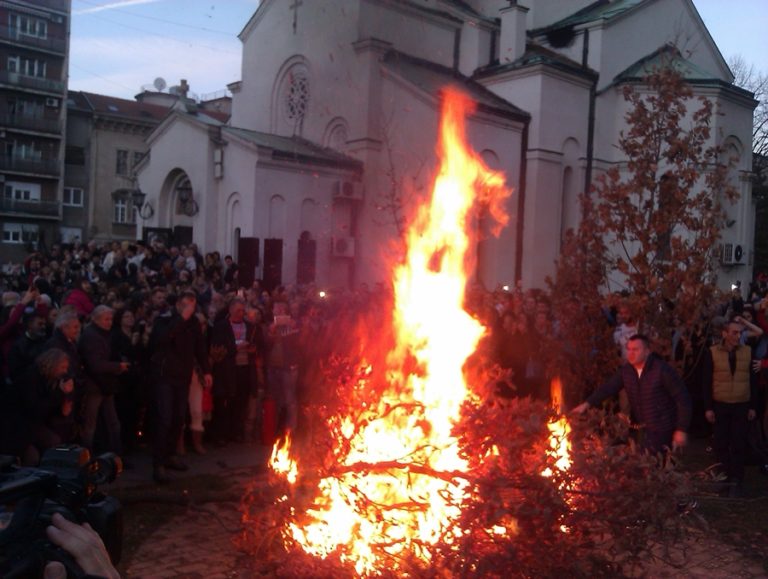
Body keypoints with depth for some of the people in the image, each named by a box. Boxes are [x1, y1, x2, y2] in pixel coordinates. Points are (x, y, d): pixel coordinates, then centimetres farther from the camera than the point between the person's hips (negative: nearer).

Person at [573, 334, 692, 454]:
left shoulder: (662, 370, -19)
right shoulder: (626, 371, 1)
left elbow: (683, 399, -16)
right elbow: (608, 388, 0)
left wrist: (681, 429, -16)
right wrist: (587, 404, -15)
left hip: (664, 431, -6)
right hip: (644, 431, 6)